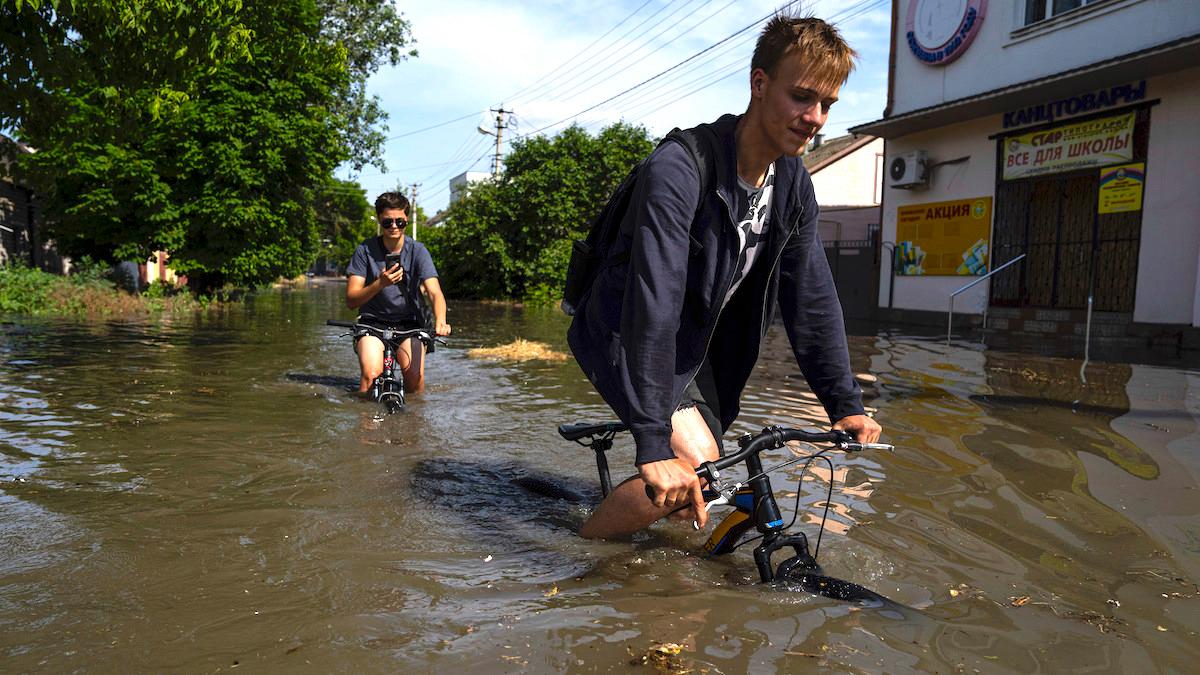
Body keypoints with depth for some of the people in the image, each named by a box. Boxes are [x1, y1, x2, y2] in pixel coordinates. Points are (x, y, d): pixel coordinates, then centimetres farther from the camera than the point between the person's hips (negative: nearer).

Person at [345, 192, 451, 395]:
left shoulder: (417, 251, -7)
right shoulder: (365, 251, -7)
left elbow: (435, 292, -19)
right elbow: (351, 300, -11)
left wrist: (440, 321, -40)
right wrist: (380, 284, -29)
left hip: (409, 323, 1)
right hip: (373, 321, 0)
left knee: (415, 378, -20)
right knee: (371, 375, -25)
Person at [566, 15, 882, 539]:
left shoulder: (795, 186, -4)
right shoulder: (679, 168, -29)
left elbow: (812, 299, -1)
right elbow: (654, 304, -38)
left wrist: (845, 404, -8)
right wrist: (654, 443, -43)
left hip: (697, 341, 8)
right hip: (628, 333, -7)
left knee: (700, 486, 9)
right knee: (695, 460, -25)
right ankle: (580, 549, -3)